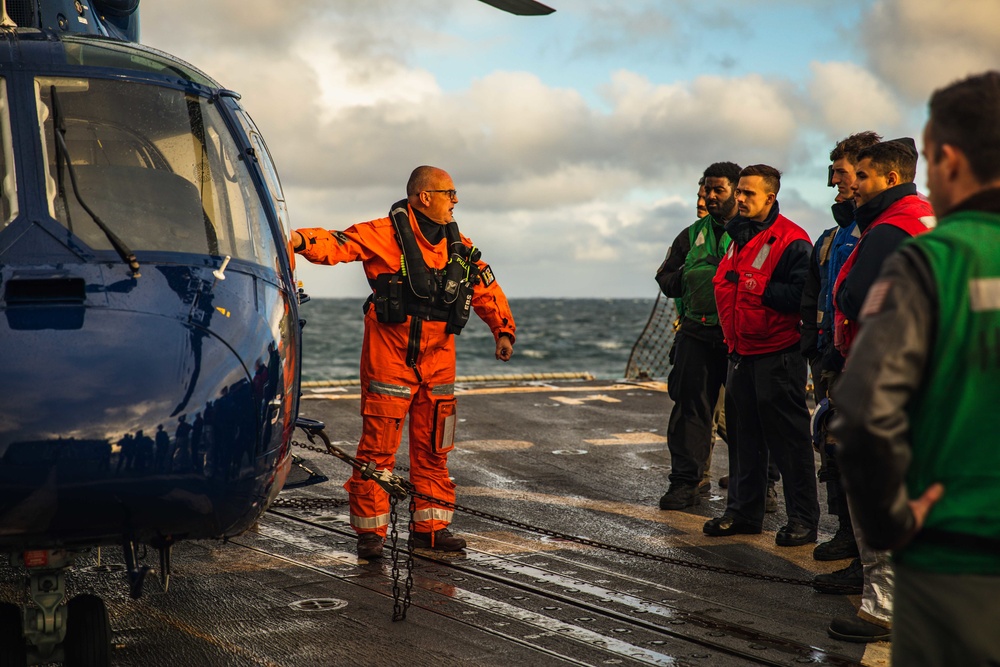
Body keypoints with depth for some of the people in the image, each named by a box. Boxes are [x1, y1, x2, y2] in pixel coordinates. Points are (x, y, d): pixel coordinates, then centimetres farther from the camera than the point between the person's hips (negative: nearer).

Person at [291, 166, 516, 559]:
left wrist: (503, 330, 16)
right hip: (390, 360, -6)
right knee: (378, 448, -3)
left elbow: (486, 288, 22)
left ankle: (430, 528, 21)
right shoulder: (386, 235, -9)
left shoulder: (459, 247, 11)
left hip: (437, 361, 6)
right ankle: (370, 531, 7)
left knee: (433, 449, 11)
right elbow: (340, 244, -21)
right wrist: (302, 240, -40)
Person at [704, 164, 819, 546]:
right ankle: (743, 511, 23)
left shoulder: (790, 240, -12)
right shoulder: (738, 237, 15)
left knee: (789, 439, -4)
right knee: (743, 435, 14)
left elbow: (801, 295, -21)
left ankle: (803, 519, 2)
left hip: (777, 354, -8)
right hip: (741, 353, 8)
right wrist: (731, 336, 13)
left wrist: (756, 285, -21)